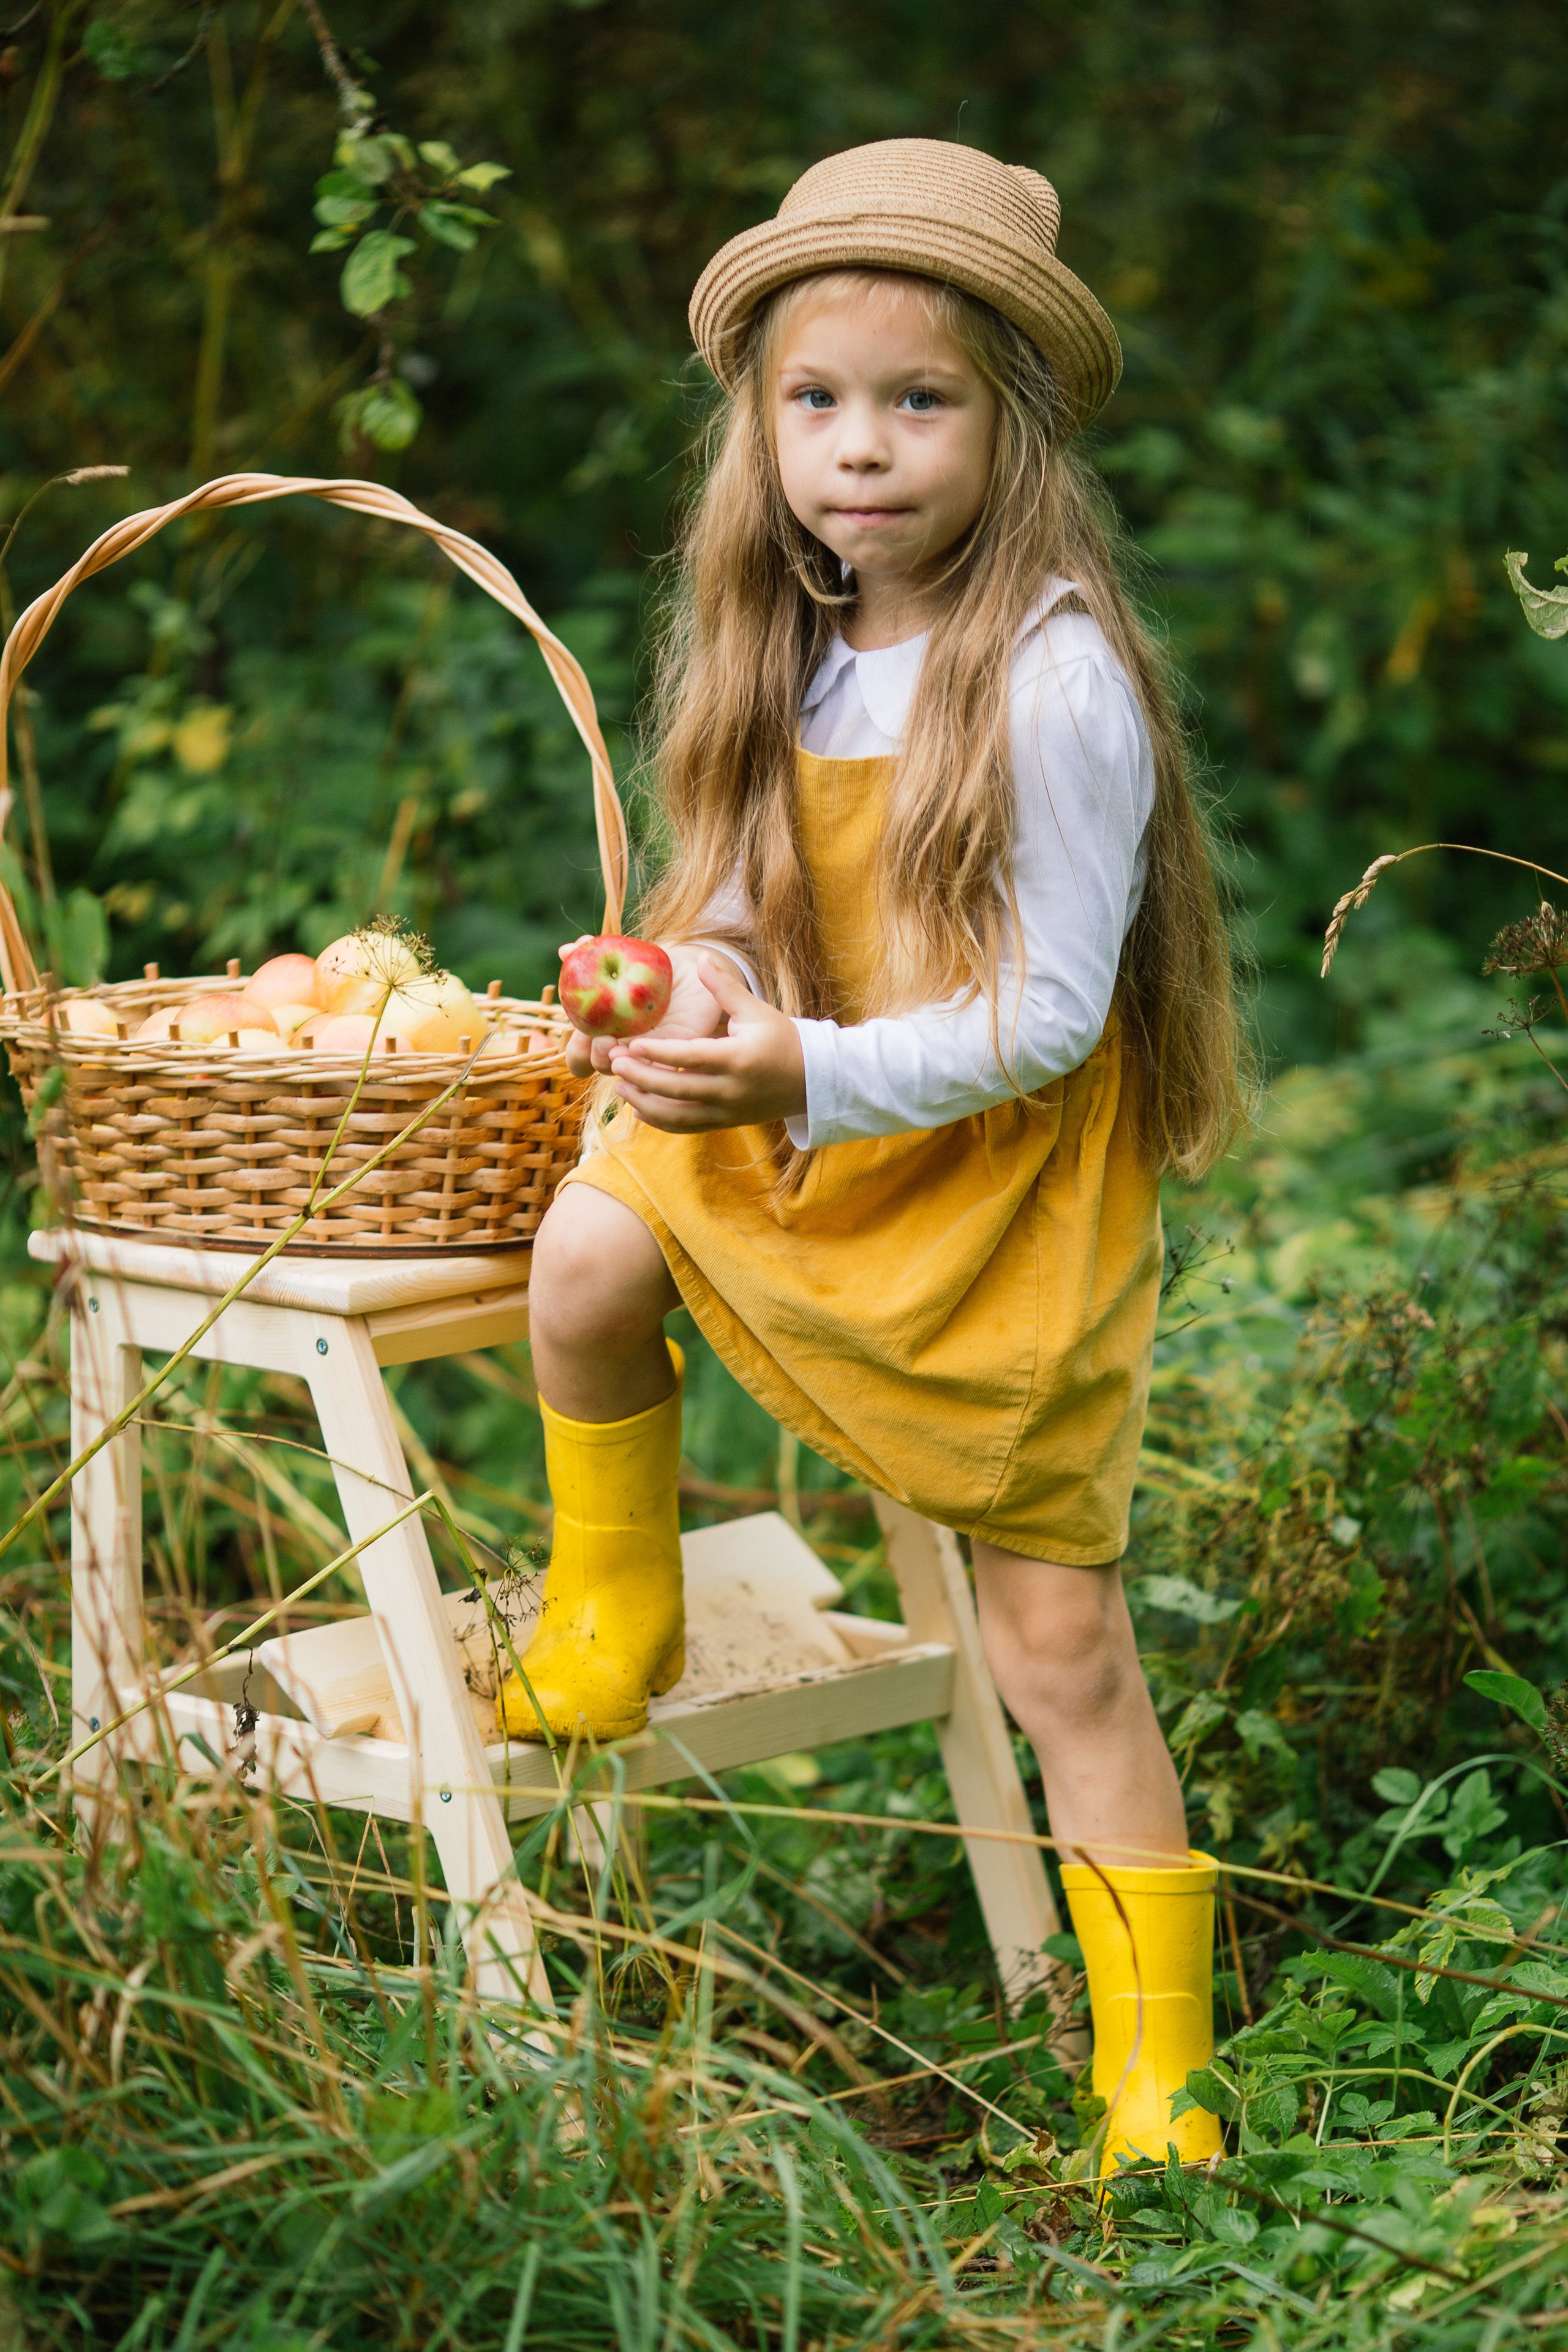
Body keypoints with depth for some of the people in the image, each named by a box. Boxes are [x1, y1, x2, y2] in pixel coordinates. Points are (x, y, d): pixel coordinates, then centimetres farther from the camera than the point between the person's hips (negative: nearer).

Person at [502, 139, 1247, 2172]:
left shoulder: (1057, 682, -23)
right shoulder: (798, 652, -1)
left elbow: (1047, 1017, -24)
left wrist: (811, 1075, -35)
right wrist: (709, 977, -14)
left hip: (1016, 1183, -6)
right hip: (805, 1115, 6)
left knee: (1060, 1645, -1)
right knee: (588, 1252, -17)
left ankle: (1157, 2078, 11)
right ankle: (615, 1619, 11)